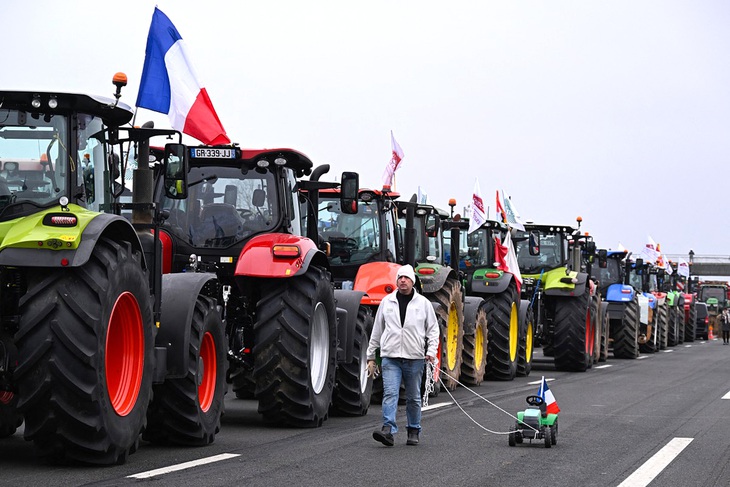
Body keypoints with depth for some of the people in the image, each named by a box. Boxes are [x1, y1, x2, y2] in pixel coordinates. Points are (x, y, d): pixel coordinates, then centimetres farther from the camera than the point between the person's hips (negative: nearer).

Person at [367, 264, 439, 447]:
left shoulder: (423, 303, 5)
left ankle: (414, 432, 21)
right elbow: (377, 330, 13)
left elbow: (433, 329, 9)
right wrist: (371, 355, 12)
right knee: (390, 393, -14)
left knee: (413, 397, 10)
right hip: (390, 357, 0)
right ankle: (388, 430, -22)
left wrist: (431, 351, -6)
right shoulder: (387, 302, 8)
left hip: (414, 358, 0)